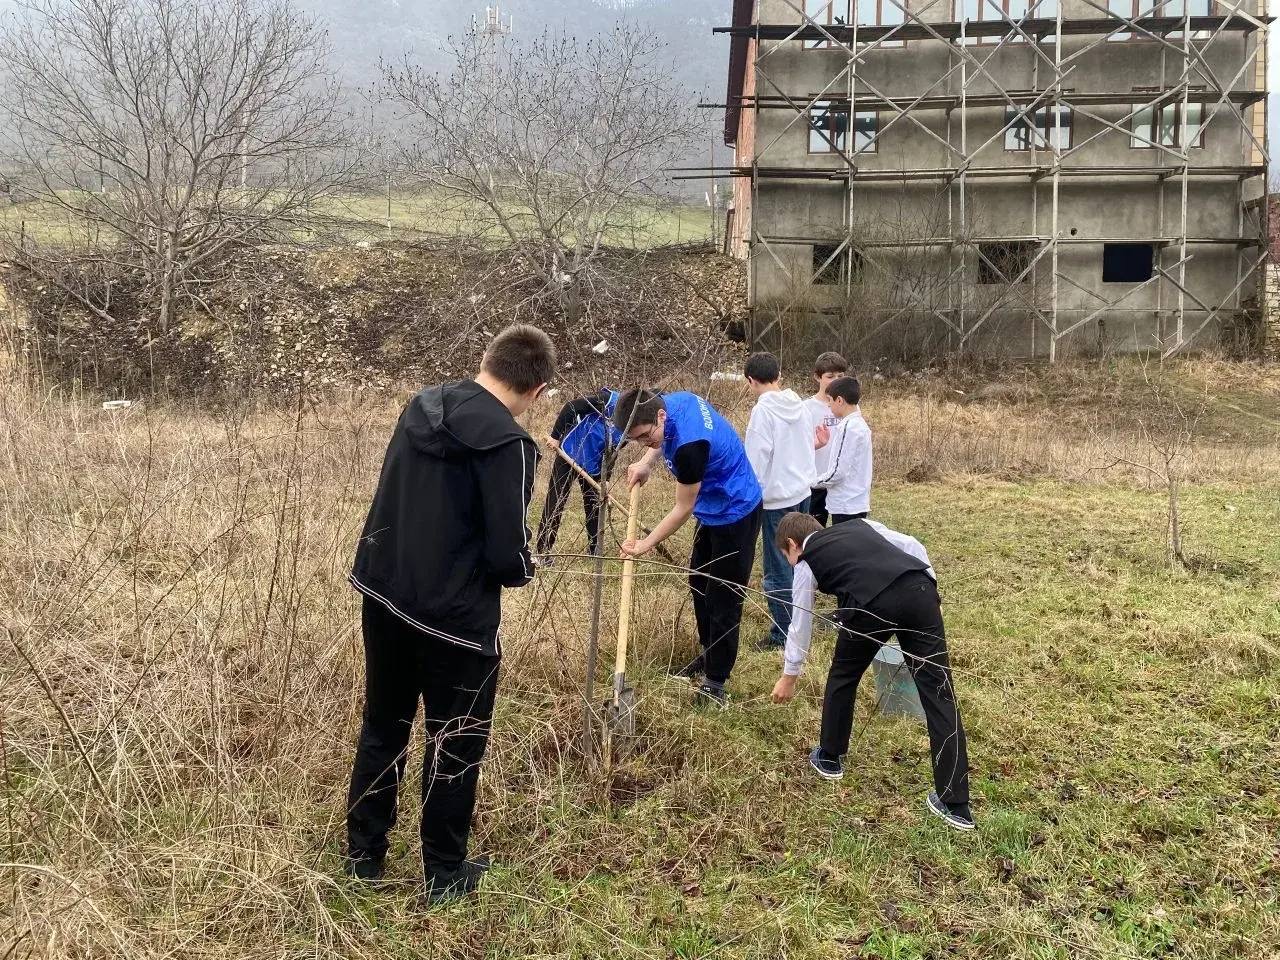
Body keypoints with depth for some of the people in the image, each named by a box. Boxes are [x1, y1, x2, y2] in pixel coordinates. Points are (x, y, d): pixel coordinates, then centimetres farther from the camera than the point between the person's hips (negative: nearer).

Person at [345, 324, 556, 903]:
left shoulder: (422, 406, 3)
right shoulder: (507, 443, -20)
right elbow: (507, 555, -20)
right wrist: (523, 569, 3)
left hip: (382, 594, 7)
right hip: (455, 616, -7)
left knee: (382, 726, 23)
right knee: (455, 744, 12)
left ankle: (363, 855, 37)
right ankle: (444, 875, 26)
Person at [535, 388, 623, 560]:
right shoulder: (608, 399, -23)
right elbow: (571, 407, -24)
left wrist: (604, 479, -3)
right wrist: (555, 436, -20)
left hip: (593, 467, 6)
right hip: (569, 454, -6)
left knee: (595, 506, 10)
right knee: (555, 503, -1)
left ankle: (596, 550, 25)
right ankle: (543, 552, 5)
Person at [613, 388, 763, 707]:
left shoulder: (689, 445, -37)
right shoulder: (673, 401, -11)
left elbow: (683, 508, -23)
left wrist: (647, 544, -14)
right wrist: (646, 462, 1)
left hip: (735, 514, -10)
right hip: (714, 510, 10)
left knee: (723, 598, -2)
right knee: (699, 584, 19)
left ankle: (715, 680, 8)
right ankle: (708, 656, 34)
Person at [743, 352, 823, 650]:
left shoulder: (763, 411, -17)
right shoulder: (799, 404, 4)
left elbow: (756, 460, -17)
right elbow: (808, 444, 11)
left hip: (776, 498, -8)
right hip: (802, 491, 8)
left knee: (778, 569, 1)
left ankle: (782, 634, 8)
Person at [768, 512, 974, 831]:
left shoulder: (806, 563, 23)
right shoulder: (860, 525, 35)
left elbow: (800, 626, 27)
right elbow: (912, 546, 23)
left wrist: (789, 677, 39)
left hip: (873, 604, -4)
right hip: (919, 589, 4)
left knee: (843, 676, 24)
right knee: (938, 691, 6)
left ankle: (830, 758, 41)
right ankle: (956, 805, 9)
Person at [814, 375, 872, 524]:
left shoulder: (848, 427, -18)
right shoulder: (860, 424, 11)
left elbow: (837, 472, -19)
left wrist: (815, 481, -5)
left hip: (846, 506, -9)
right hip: (858, 503, 9)